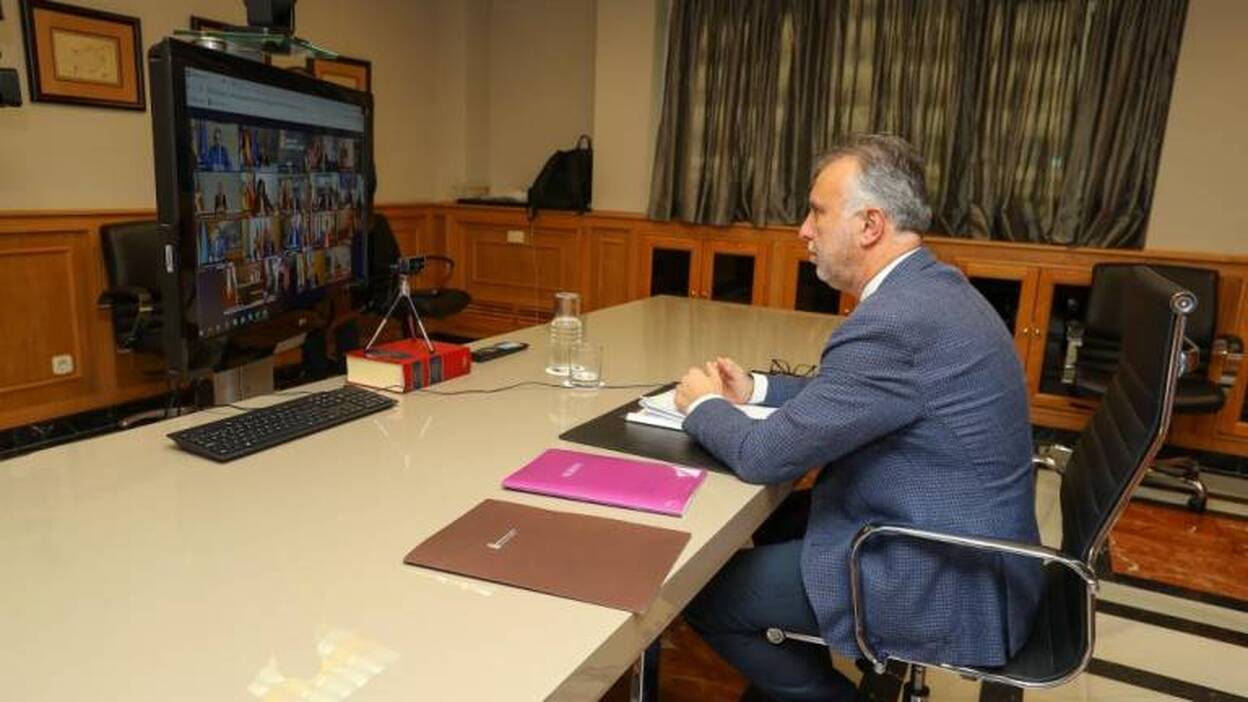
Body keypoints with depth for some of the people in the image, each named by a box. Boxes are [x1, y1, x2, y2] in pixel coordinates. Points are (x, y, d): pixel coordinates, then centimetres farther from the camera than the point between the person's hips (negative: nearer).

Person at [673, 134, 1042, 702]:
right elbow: (847, 393, 18)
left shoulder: (894, 321, -28)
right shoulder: (930, 289, 4)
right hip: (958, 547, 10)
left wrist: (704, 405, -3)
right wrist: (754, 389, 9)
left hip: (945, 585, -10)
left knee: (701, 590, -3)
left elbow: (765, 457, -23)